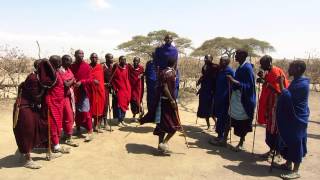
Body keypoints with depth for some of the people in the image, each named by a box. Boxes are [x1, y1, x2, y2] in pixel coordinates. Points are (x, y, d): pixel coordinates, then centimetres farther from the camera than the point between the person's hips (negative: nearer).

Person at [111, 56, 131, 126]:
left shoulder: (126, 68, 8)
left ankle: (122, 120, 18)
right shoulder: (116, 67, -5)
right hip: (119, 89, -5)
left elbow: (127, 79, 12)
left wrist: (129, 88, 7)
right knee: (119, 104, -3)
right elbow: (112, 79, -5)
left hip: (126, 89, 5)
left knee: (124, 104, 8)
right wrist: (115, 88, -10)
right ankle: (119, 120, 7)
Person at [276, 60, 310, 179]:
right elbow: (289, 96, 18)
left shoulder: (302, 84, -21)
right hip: (291, 117, 10)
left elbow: (288, 97, -25)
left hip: (297, 118, -10)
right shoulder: (296, 81, 11)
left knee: (295, 143, -2)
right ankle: (288, 164, 30)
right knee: (288, 141, 16)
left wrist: (281, 84, -20)